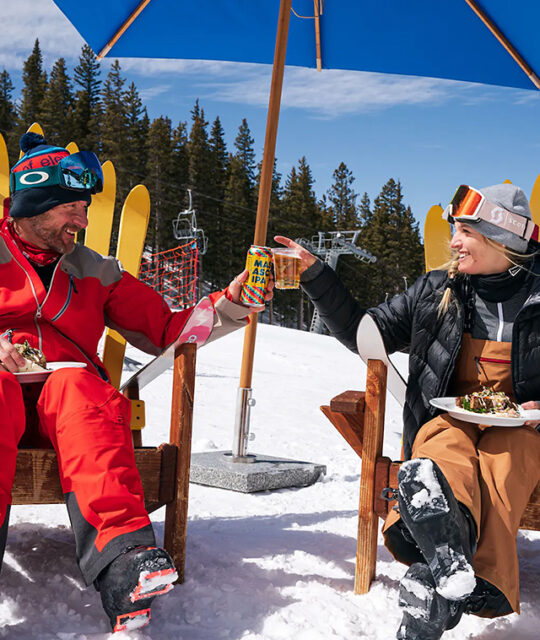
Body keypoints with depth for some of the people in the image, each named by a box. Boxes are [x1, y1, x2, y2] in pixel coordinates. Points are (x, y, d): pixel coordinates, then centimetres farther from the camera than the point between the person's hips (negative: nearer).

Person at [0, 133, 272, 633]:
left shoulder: (96, 273, 21)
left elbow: (166, 331, 17)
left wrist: (231, 303, 4)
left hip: (68, 398, 2)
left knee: (79, 385, -33)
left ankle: (121, 564, -53)